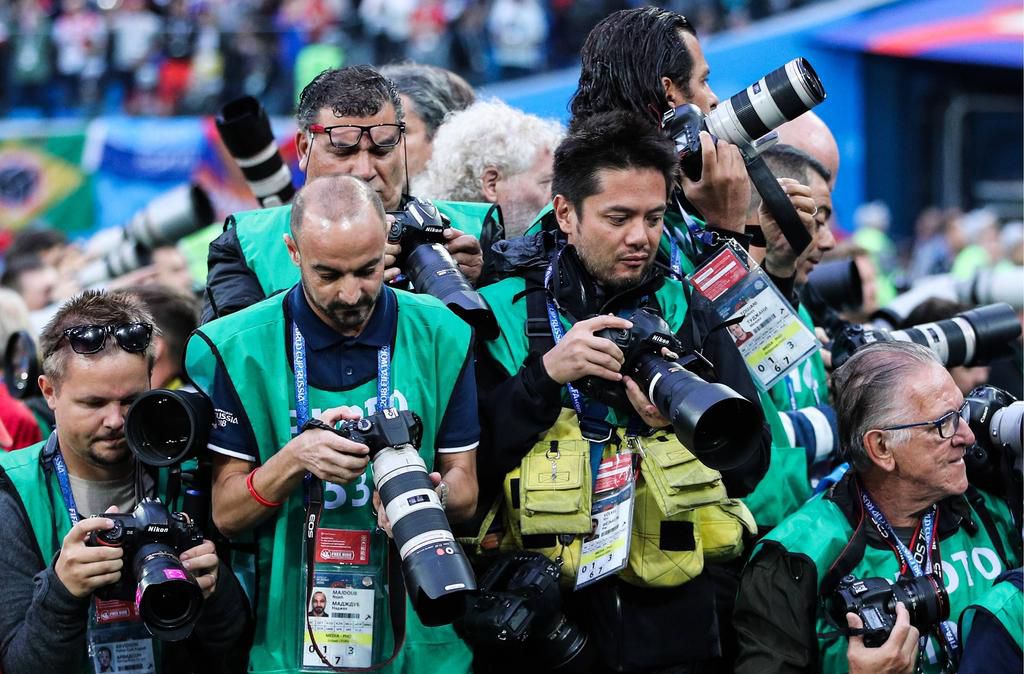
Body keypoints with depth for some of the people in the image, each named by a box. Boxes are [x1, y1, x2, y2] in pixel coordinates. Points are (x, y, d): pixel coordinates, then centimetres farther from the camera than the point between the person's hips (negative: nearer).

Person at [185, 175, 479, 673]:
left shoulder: (440, 336, -2)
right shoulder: (236, 349, -7)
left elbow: (465, 492, 0)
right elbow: (225, 514, -7)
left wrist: (431, 493, -22)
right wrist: (295, 459, -25)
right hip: (290, 633, -1)